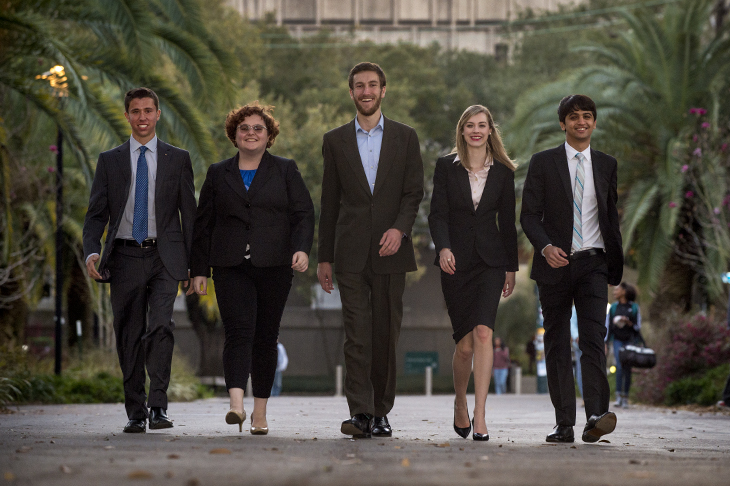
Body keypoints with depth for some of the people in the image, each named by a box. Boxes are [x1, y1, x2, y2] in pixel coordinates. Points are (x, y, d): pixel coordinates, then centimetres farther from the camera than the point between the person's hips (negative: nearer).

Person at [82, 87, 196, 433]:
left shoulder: (177, 159, 9)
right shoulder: (109, 161, 10)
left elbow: (189, 213, 9)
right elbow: (96, 213, 7)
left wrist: (195, 265, 5)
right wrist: (92, 252, -11)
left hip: (164, 258, -1)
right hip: (125, 258, 1)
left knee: (160, 327, -19)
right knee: (130, 337, 4)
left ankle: (158, 406, -16)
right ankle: (136, 413, 12)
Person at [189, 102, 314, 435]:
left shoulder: (285, 170, 11)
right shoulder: (218, 174, 14)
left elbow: (304, 214, 4)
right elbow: (202, 223, 14)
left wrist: (301, 248, -14)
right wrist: (200, 269, 7)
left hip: (274, 267, 0)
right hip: (231, 268, 0)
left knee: (265, 338, 3)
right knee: (238, 330, -16)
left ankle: (260, 412, 11)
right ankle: (236, 404, -29)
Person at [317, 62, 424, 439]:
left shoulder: (405, 137, 9)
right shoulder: (335, 140, 11)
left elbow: (414, 192, 4)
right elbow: (329, 202, 12)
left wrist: (400, 228, -15)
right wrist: (324, 258, 9)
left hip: (390, 251, 0)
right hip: (351, 252, 0)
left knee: (386, 334, 3)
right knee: (356, 334, -9)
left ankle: (380, 412, 12)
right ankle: (360, 412, -13)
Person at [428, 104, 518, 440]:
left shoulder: (503, 172, 8)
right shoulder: (446, 167, 4)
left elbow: (507, 221, 11)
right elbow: (437, 213, -4)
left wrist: (511, 267, 10)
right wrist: (443, 248, -21)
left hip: (490, 260, 0)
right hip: (455, 261, 0)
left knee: (483, 332, -17)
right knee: (465, 343, 0)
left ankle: (479, 417, -18)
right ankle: (460, 405, 27)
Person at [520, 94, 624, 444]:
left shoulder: (606, 165, 11)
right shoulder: (543, 163, 4)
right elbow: (529, 215, -1)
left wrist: (616, 263, 16)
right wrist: (545, 247, -19)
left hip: (593, 264, 1)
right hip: (555, 264, 0)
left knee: (593, 338, -16)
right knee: (557, 344, 3)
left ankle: (596, 416, -26)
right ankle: (564, 424, 7)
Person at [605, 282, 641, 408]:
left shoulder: (634, 308, 3)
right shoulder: (613, 307, 9)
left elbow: (638, 327, 4)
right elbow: (607, 326, 10)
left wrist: (628, 322, -15)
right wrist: (605, 344, 5)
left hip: (630, 340, -1)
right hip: (618, 340, 1)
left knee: (627, 368, -2)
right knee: (619, 366, -16)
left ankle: (625, 398, 5)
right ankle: (618, 396, -19)